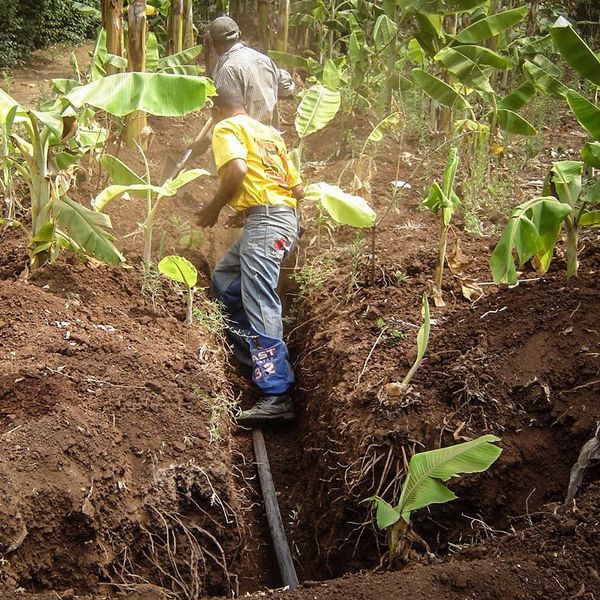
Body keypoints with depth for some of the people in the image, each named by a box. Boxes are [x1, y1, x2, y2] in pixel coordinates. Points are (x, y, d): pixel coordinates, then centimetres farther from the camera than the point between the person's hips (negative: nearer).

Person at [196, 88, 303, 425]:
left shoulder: (226, 127, 4)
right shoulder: (269, 133, 27)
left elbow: (237, 169, -18)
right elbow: (298, 189, 22)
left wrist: (214, 208, -4)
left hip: (264, 220, -9)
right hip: (284, 217, 9)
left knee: (260, 307, -14)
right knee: (224, 278, 24)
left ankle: (277, 396, -19)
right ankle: (250, 349, 25)